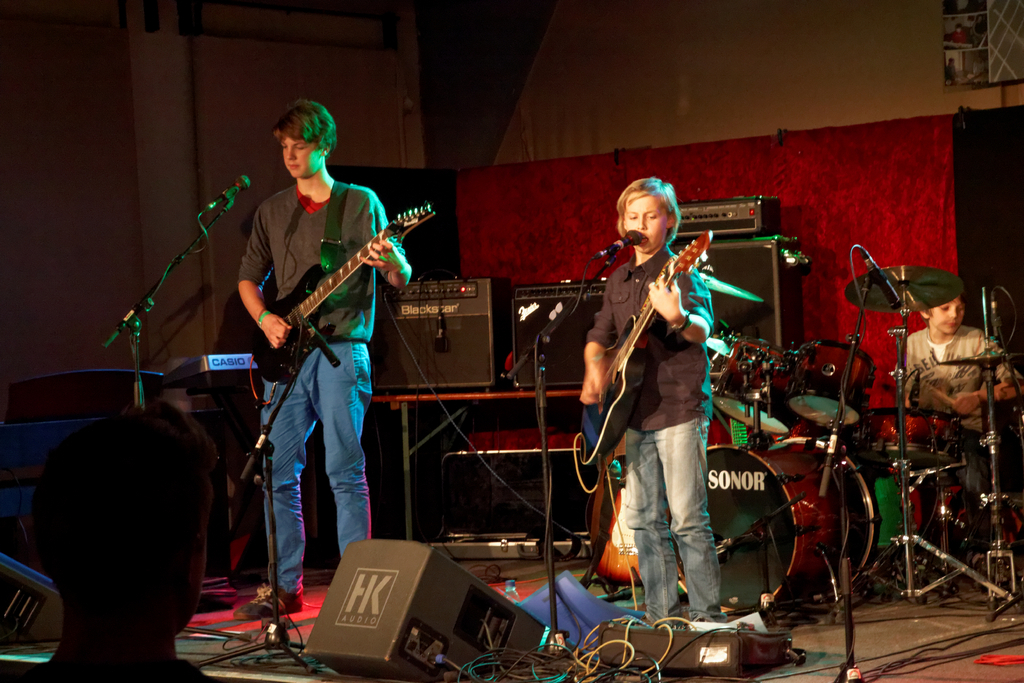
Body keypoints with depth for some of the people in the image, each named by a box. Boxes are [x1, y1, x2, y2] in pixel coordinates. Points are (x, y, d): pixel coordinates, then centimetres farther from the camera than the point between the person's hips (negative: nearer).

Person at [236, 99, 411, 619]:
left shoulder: (361, 203, 3)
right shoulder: (272, 211, 15)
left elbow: (402, 281, -1)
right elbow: (248, 276, 19)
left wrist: (391, 262, -25)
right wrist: (264, 318, -1)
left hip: (340, 349, -4)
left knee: (345, 473, -7)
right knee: (279, 472, 4)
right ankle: (285, 587, 13)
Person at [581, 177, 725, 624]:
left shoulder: (680, 272, -7)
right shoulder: (619, 281, 15)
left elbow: (703, 330, -23)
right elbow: (599, 336, 25)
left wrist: (678, 318, -45)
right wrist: (595, 371, 5)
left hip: (679, 408, -7)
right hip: (636, 414, 7)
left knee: (688, 520, -9)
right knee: (642, 519, 9)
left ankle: (707, 617, -3)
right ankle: (662, 615, 18)